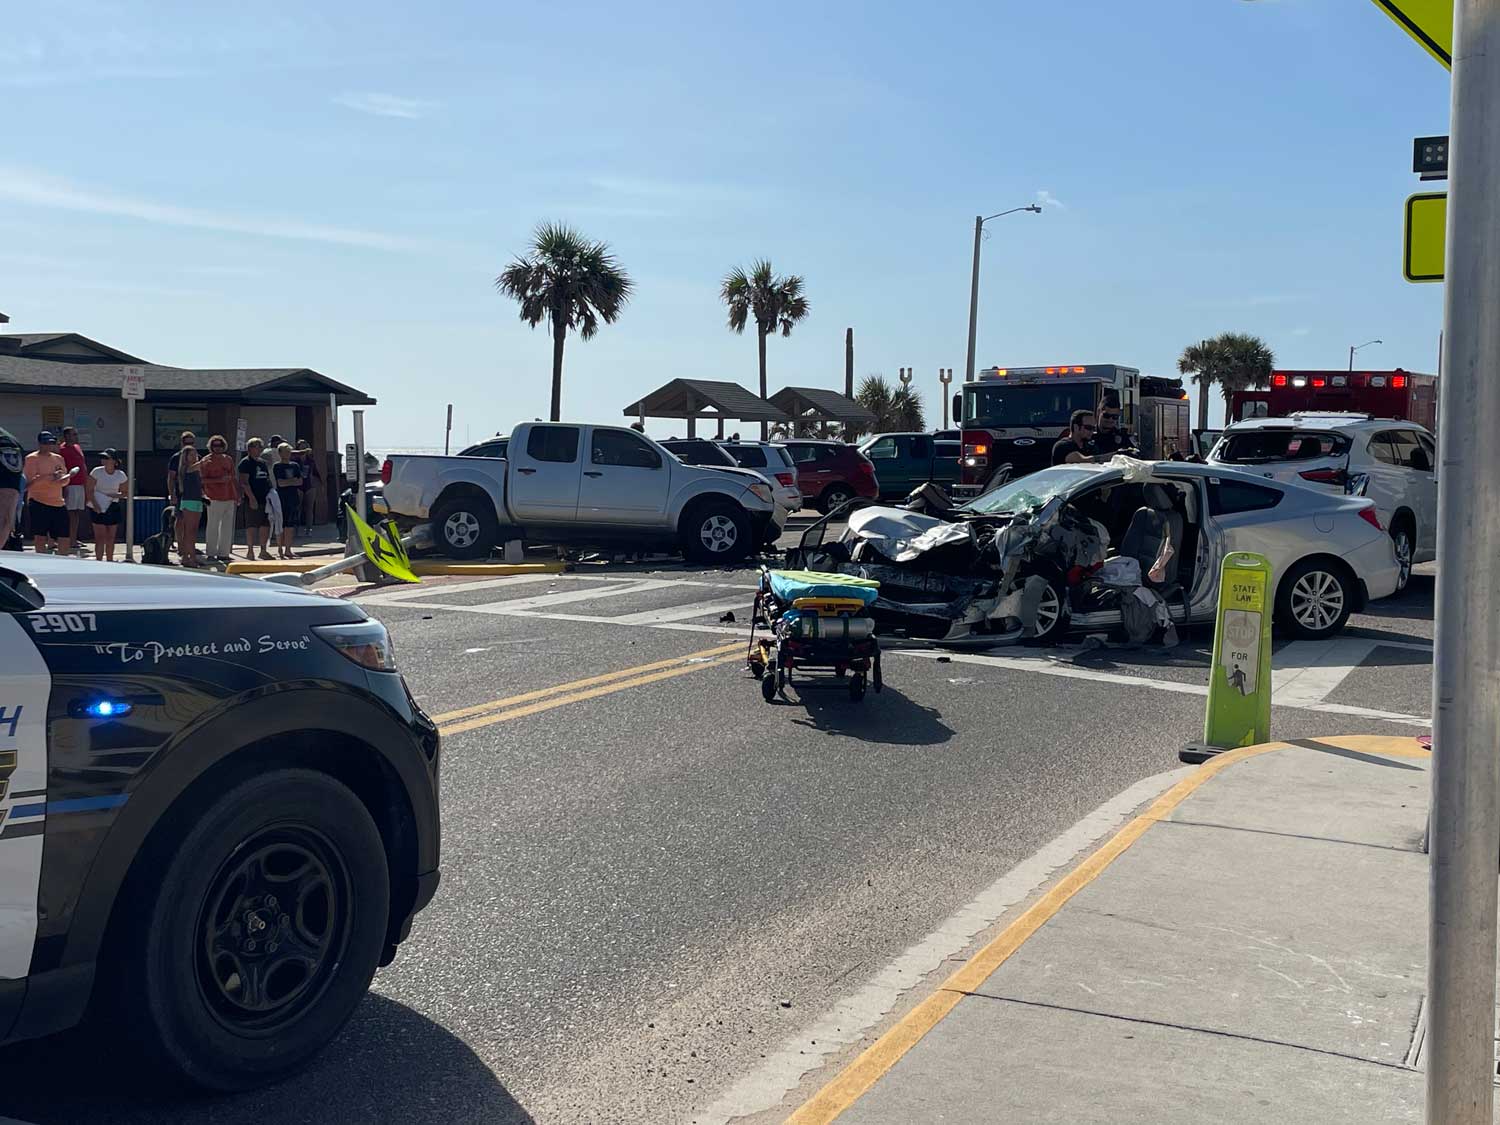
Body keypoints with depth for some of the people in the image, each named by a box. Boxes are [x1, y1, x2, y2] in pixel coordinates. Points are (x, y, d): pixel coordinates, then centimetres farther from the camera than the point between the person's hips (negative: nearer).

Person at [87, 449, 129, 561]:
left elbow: (126, 493, 5)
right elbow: (90, 490, -7)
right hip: (98, 508, -2)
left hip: (113, 508, 2)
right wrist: (94, 504, -19)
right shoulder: (97, 472, -8)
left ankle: (109, 561, 20)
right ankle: (99, 561, -6)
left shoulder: (120, 475, -3)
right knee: (100, 537, -8)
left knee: (110, 538, 8)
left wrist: (115, 495, -13)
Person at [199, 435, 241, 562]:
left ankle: (224, 553, 12)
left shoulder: (229, 459, 16)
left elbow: (234, 478, 21)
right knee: (213, 526, -4)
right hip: (215, 498, -5)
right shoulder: (206, 461, 0)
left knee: (227, 527, 6)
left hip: (229, 497, 6)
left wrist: (237, 494, 15)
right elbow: (202, 480, -7)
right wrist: (219, 480, -18)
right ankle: (211, 553, 2)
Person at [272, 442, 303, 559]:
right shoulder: (277, 466, -1)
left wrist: (287, 482, -5)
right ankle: (280, 551, 1)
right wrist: (293, 481, 0)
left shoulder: (295, 465, 14)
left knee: (290, 525, 4)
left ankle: (288, 550, 9)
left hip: (293, 498, 4)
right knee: (281, 525, -3)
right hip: (281, 499, -4)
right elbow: (280, 483, -11)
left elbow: (300, 482, 8)